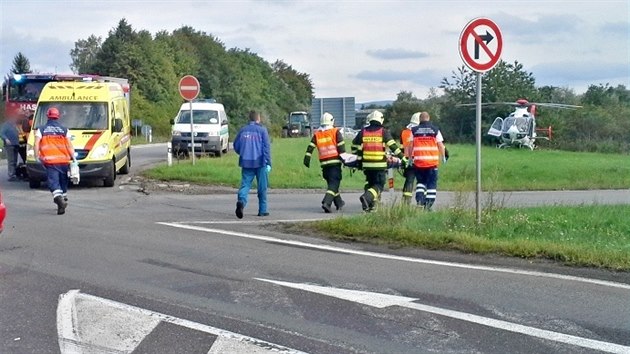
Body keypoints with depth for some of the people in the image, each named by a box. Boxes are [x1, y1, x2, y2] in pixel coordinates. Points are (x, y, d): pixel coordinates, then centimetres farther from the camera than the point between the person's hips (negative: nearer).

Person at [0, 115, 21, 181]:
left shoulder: (14, 125, 21)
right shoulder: (5, 125, -2)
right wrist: (6, 139, -27)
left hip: (16, 145, 8)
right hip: (9, 145, -8)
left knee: (15, 162, 10)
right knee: (11, 161, -13)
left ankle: (14, 175, 14)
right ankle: (11, 176, -16)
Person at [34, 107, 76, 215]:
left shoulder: (41, 130, 6)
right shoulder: (64, 130, 8)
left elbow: (36, 144, -3)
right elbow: (69, 145, 2)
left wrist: (37, 156, 3)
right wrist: (73, 158, 2)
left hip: (49, 161, -2)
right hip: (63, 160, 2)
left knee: (53, 182, -7)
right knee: (63, 182, 17)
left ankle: (59, 198, -30)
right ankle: (64, 198, 28)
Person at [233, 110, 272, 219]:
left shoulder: (243, 130, 7)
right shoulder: (262, 130, -4)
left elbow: (236, 146, 12)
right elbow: (266, 147, -9)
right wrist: (268, 163, -8)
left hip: (246, 162, 3)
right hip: (260, 162, -3)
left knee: (245, 184, 1)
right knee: (262, 187, 8)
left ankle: (241, 201, -27)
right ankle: (262, 210, 13)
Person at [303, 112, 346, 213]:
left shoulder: (317, 135, 10)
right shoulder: (336, 132, 0)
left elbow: (310, 147, 4)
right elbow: (341, 146, -6)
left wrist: (307, 159, 5)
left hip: (324, 163, 4)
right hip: (335, 162, -4)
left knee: (331, 182, 19)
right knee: (334, 183, -5)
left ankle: (339, 203, 29)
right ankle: (326, 203, -23)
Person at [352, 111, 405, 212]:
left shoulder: (363, 131, 9)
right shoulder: (384, 132, -2)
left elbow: (355, 146, 17)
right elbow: (393, 146, -4)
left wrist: (357, 158, 31)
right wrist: (403, 158, 1)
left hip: (366, 164, 4)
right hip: (380, 164, -4)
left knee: (370, 183, 20)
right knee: (379, 185, 1)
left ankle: (370, 205, 13)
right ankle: (367, 197, -24)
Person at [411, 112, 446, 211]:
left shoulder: (414, 130, 4)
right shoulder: (435, 130, 2)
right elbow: (440, 145, 2)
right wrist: (443, 157, 14)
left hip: (418, 161, 1)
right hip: (432, 161, -1)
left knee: (421, 181, 17)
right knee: (432, 184, 5)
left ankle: (420, 200, 0)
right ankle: (428, 205, -2)